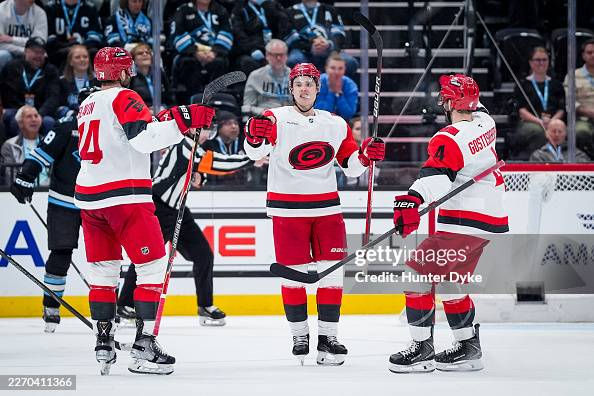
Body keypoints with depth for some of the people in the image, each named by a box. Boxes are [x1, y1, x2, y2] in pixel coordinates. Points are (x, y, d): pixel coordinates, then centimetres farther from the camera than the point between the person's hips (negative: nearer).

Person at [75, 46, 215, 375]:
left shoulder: (87, 105, 18)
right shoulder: (124, 98, -7)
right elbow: (143, 138, -22)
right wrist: (180, 123, -25)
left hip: (88, 196, 8)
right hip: (124, 196, -8)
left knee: (102, 270, 13)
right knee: (153, 264, -3)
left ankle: (103, 346, 10)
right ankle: (144, 347, -10)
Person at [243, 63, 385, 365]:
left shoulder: (336, 124, 10)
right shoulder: (277, 119, -4)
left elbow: (351, 166, 15)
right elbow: (255, 152, -20)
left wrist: (366, 156, -6)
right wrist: (254, 137, -42)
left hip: (326, 207, 3)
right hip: (288, 209, -3)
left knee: (332, 271, -1)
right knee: (294, 273, 0)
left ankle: (327, 337, 5)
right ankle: (299, 335, 13)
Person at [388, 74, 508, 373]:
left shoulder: (449, 139, -18)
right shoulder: (485, 124, 7)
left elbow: (435, 174, -35)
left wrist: (413, 199, -48)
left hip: (463, 222, -9)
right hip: (491, 221, 9)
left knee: (419, 272, -7)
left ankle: (422, 348, -9)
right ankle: (468, 347, 20)